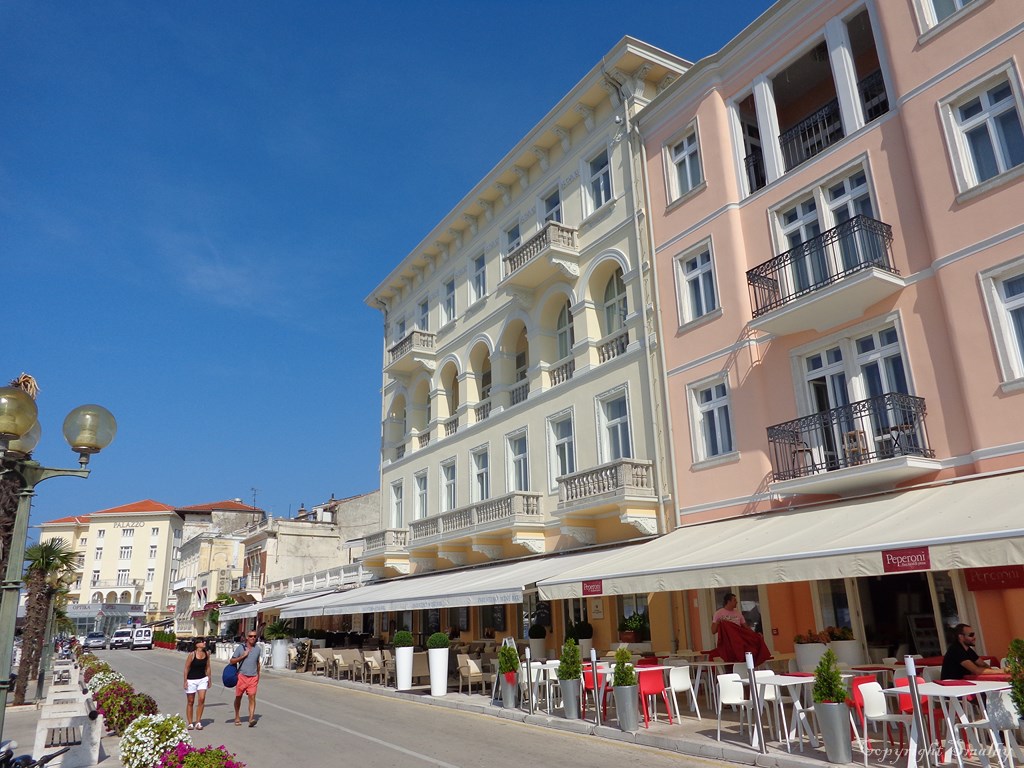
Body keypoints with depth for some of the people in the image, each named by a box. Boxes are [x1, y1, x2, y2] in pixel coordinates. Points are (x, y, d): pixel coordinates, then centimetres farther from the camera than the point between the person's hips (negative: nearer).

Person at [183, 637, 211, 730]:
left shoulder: (207, 654, 0)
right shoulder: (192, 655, -14)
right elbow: (186, 668, -9)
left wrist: (209, 679, 11)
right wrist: (185, 681, -10)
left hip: (203, 679, 3)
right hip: (191, 680, -3)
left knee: (202, 699, -10)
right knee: (190, 702, 6)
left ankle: (198, 722, -1)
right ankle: (190, 723, 17)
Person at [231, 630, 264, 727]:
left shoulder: (258, 648, 8)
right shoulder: (240, 647, -1)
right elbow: (232, 661, 0)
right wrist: (243, 656, -11)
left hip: (253, 677, 1)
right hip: (242, 676, -1)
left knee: (252, 697, -11)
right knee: (238, 697, 10)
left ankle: (251, 718, -15)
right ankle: (237, 717, 29)